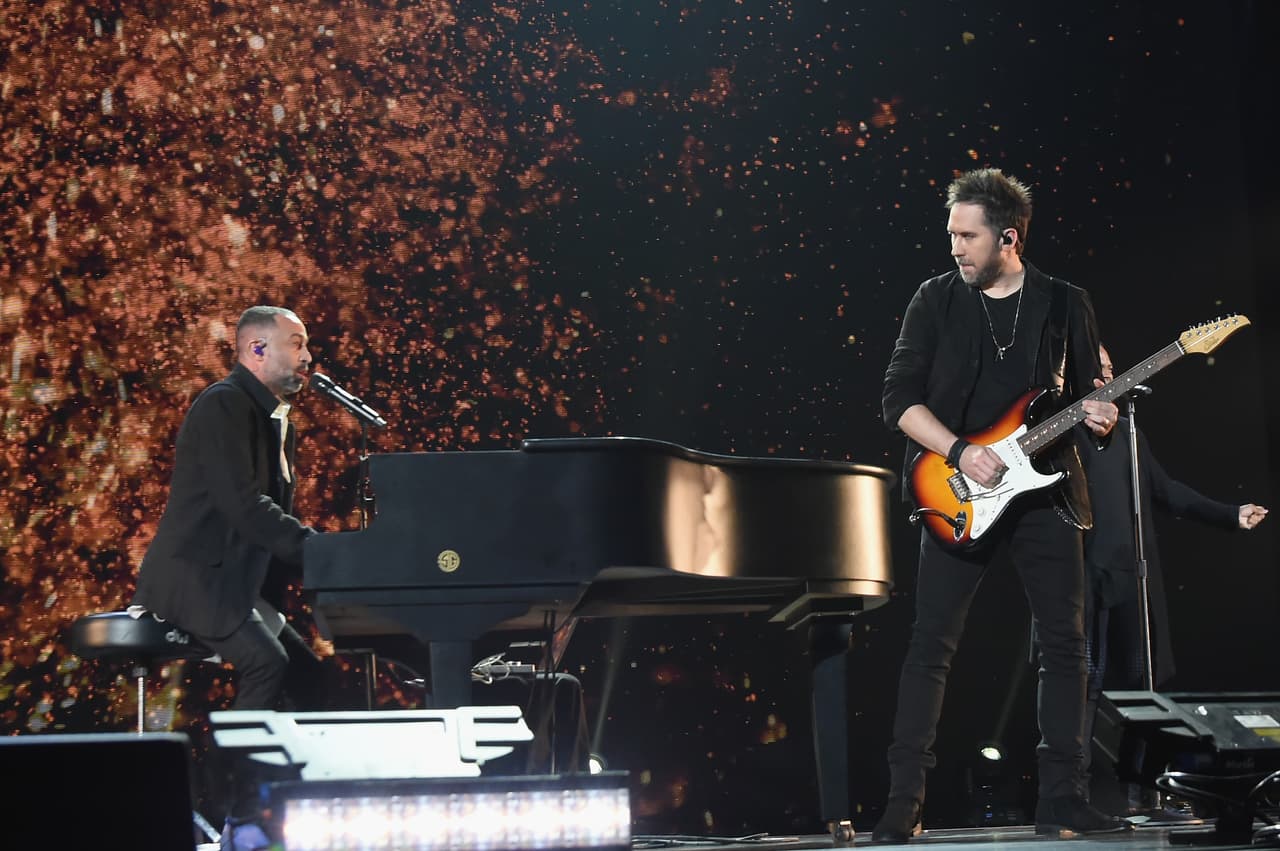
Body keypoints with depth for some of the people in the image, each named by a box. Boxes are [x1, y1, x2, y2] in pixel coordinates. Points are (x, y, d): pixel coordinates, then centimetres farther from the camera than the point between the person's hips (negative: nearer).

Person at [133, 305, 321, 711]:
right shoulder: (224, 404, -13)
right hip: (196, 582, -11)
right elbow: (241, 503, -24)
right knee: (269, 663, -28)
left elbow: (274, 511, 18)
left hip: (236, 583, 11)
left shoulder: (276, 421, 19)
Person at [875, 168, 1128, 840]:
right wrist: (960, 452, -14)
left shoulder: (1066, 305, 6)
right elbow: (899, 398, -1)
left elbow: (1087, 392, 13)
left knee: (1065, 644, 1)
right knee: (930, 645, -6)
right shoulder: (937, 300, 3)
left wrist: (1095, 415, -11)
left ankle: (1059, 799, 10)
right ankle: (903, 803, -2)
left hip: (1046, 491, 2)